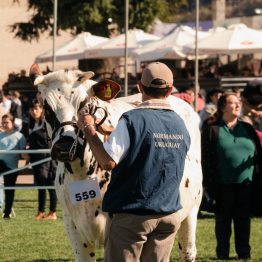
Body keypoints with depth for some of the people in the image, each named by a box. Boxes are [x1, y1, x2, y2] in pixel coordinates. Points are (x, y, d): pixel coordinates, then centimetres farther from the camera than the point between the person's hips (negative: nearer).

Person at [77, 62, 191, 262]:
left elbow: (108, 162, -21)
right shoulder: (180, 125, 6)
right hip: (169, 214, 6)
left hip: (130, 215, -5)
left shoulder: (133, 120, -15)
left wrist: (88, 129, -8)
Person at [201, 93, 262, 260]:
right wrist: (209, 185, -10)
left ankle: (244, 254, 16)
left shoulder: (247, 129, 11)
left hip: (245, 184, 3)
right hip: (223, 185, -3)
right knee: (223, 220, 6)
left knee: (243, 219, 8)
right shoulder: (212, 130, -1)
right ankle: (223, 255, 16)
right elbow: (206, 159, -4)